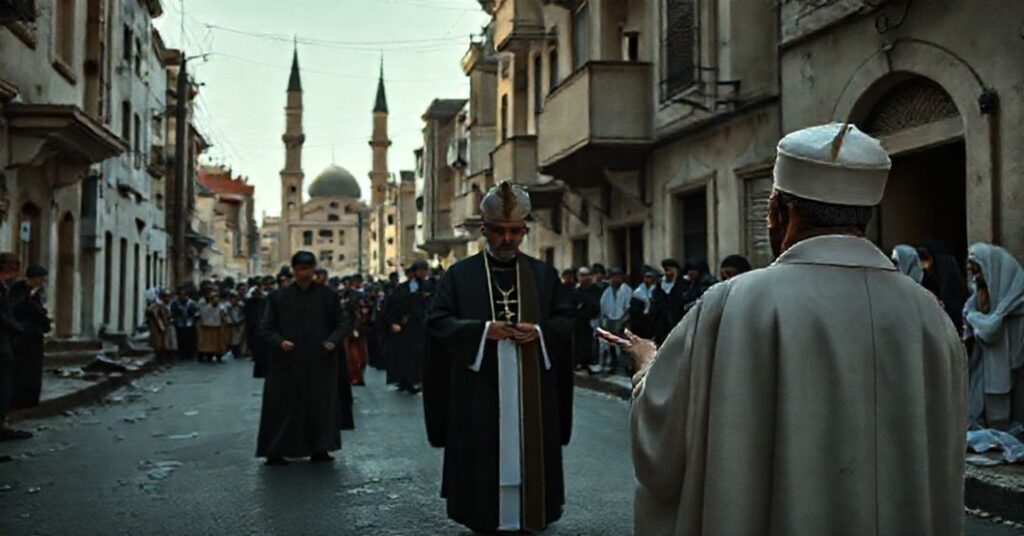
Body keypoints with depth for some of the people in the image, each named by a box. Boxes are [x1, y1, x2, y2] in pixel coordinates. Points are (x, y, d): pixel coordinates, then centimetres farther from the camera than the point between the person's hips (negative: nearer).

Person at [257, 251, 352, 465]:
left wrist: (333, 341, -14)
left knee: (321, 405, 5)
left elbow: (341, 324, 5)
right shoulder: (278, 297, 2)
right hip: (287, 363, -1)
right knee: (284, 407, 1)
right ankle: (275, 452, 9)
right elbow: (266, 327, 3)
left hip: (320, 363, 1)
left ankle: (319, 449, 15)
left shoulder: (327, 295, 3)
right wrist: (280, 341, -15)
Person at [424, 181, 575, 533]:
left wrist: (539, 331, -13)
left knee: (526, 451, 6)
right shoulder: (460, 274, 2)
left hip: (531, 390, 2)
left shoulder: (544, 275, 8)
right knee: (482, 455, 2)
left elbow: (566, 320, 8)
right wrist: (481, 330, -17)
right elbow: (437, 322, -3)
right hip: (478, 391, -2)